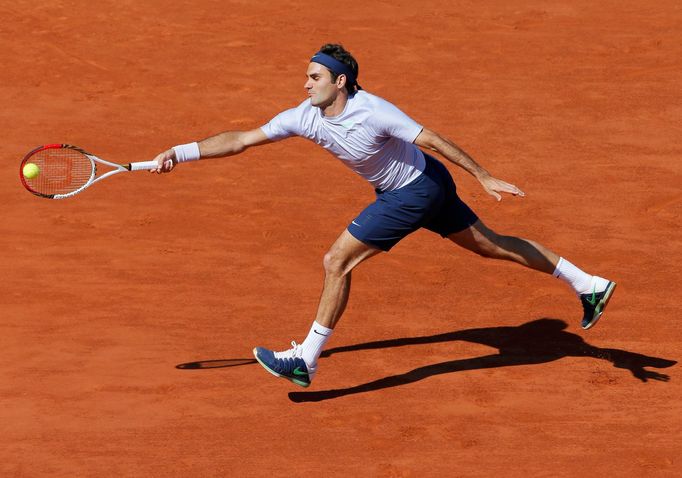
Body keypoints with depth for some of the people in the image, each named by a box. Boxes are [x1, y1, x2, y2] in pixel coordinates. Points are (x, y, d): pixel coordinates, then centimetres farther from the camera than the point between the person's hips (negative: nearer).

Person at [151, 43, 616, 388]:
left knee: (337, 261, -12)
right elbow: (240, 140, -6)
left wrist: (484, 177, -21)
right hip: (409, 188, 8)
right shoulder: (304, 117, -9)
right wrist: (181, 152, -14)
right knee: (489, 243, 16)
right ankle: (589, 284, 26)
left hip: (418, 188, -8)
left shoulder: (373, 112, -29)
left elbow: (434, 139, -23)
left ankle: (306, 359, -3)